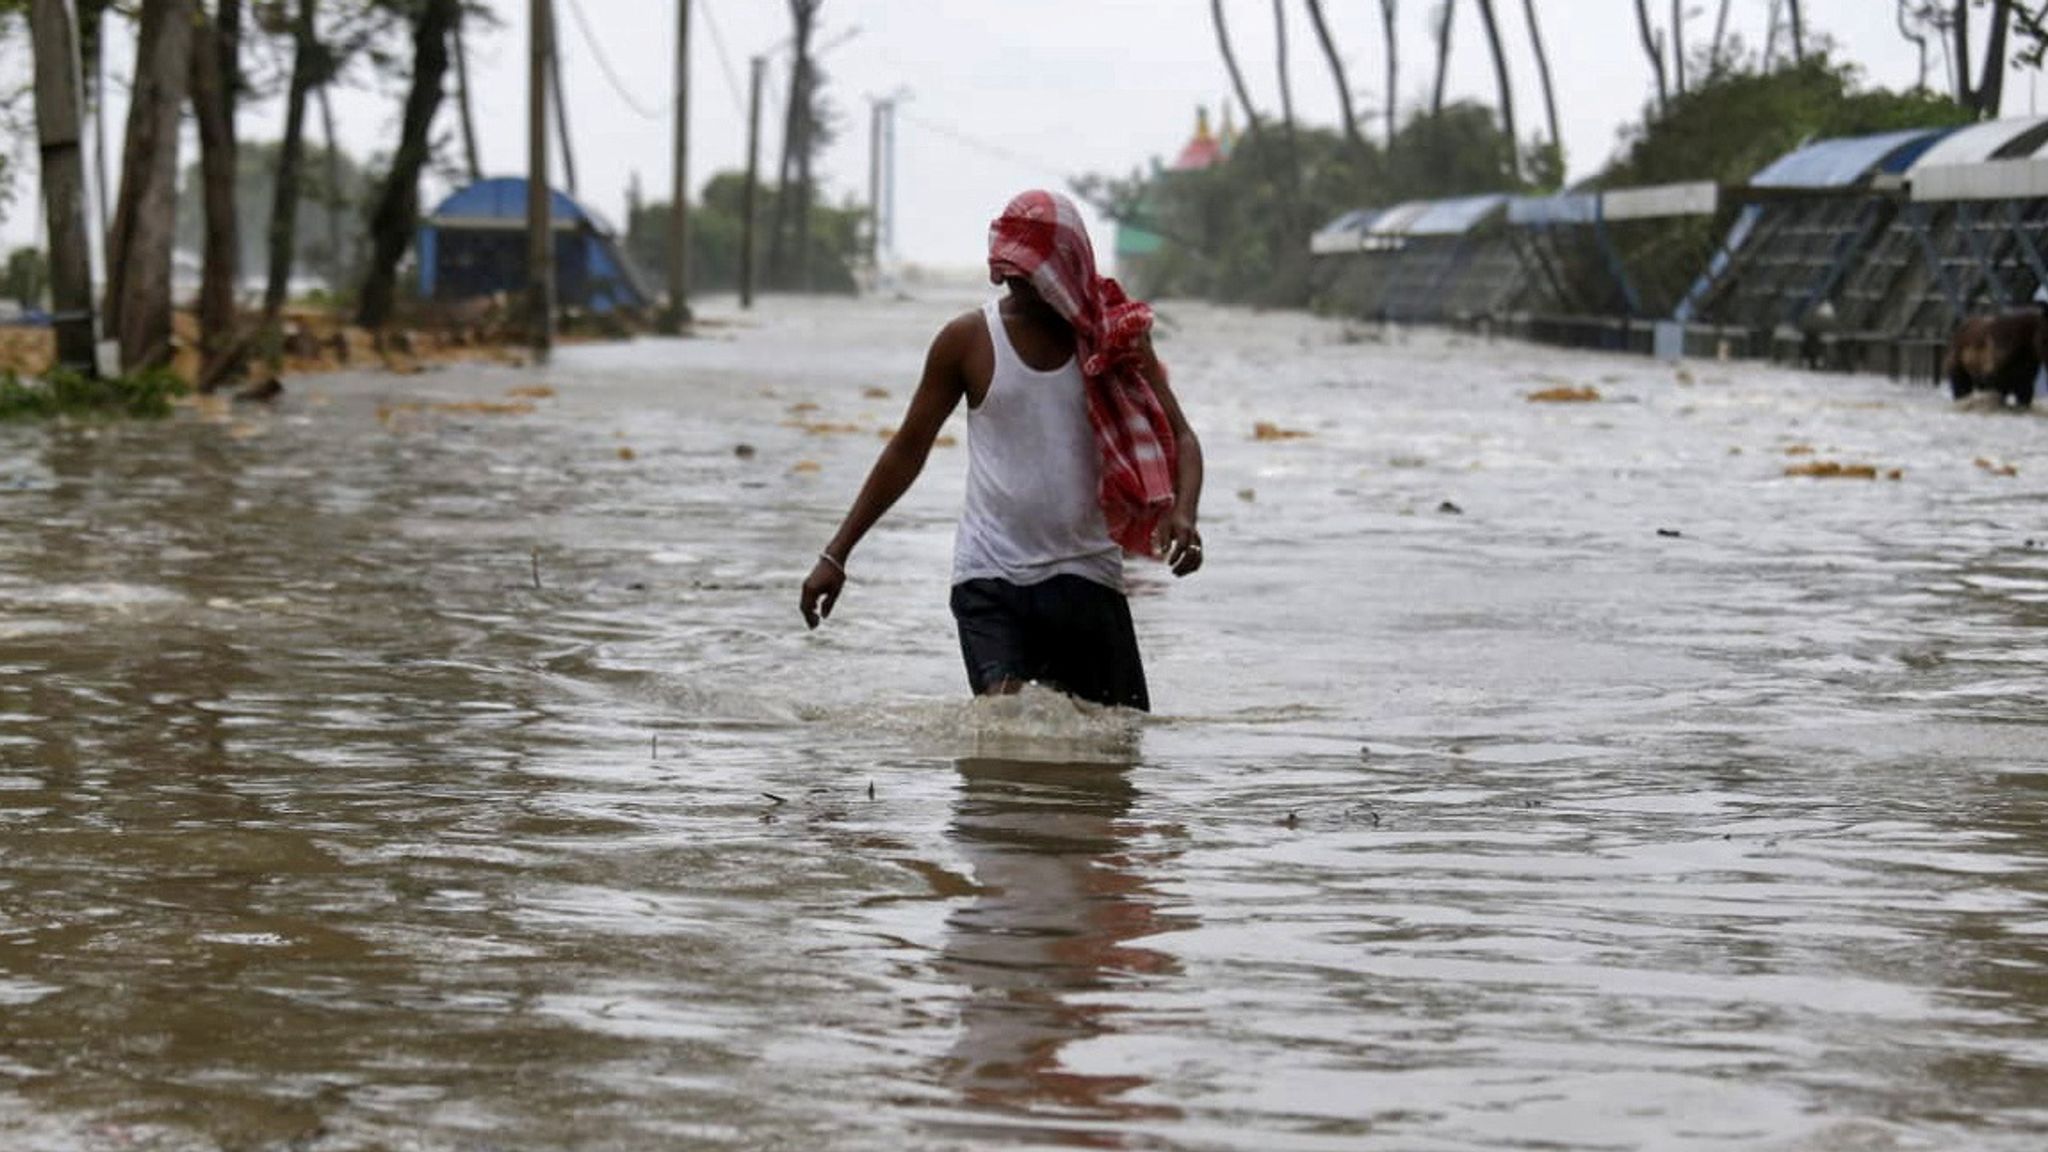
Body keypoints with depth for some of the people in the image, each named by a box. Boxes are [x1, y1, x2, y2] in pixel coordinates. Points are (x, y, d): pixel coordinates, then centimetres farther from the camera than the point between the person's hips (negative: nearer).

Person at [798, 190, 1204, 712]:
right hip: (990, 572, -2)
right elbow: (908, 450, 8)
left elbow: (1177, 436, 2)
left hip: (1086, 571, 2)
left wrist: (1182, 513, -20)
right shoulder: (968, 340, 0)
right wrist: (836, 554, 6)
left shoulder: (1116, 335, 1)